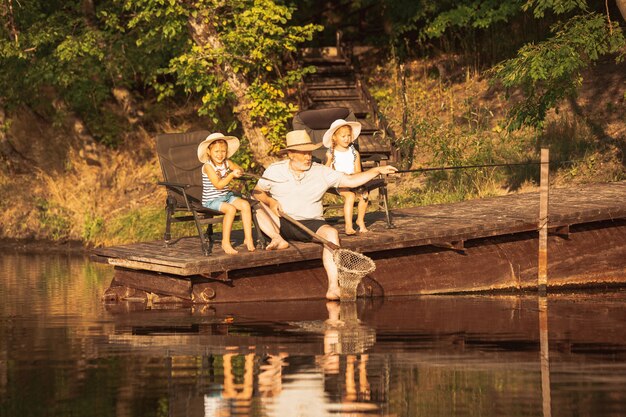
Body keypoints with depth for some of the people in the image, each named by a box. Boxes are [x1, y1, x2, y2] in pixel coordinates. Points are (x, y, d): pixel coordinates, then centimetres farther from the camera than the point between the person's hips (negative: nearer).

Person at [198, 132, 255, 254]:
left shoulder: (227, 163, 6)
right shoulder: (208, 166, -14)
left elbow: (240, 170, 14)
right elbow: (218, 185, -21)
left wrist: (238, 172, -11)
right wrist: (232, 175, -28)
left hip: (227, 196, 7)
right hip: (211, 201, -7)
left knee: (245, 204, -16)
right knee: (231, 209, -31)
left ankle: (248, 238, -11)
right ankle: (225, 242, -21)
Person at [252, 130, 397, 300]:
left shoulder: (322, 172, 2)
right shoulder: (274, 170, 1)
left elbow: (351, 180, 4)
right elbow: (256, 191, 5)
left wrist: (377, 170, -5)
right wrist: (269, 201, -16)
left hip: (312, 225, 0)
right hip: (282, 223, 0)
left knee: (331, 233, -33)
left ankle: (333, 286, -41)